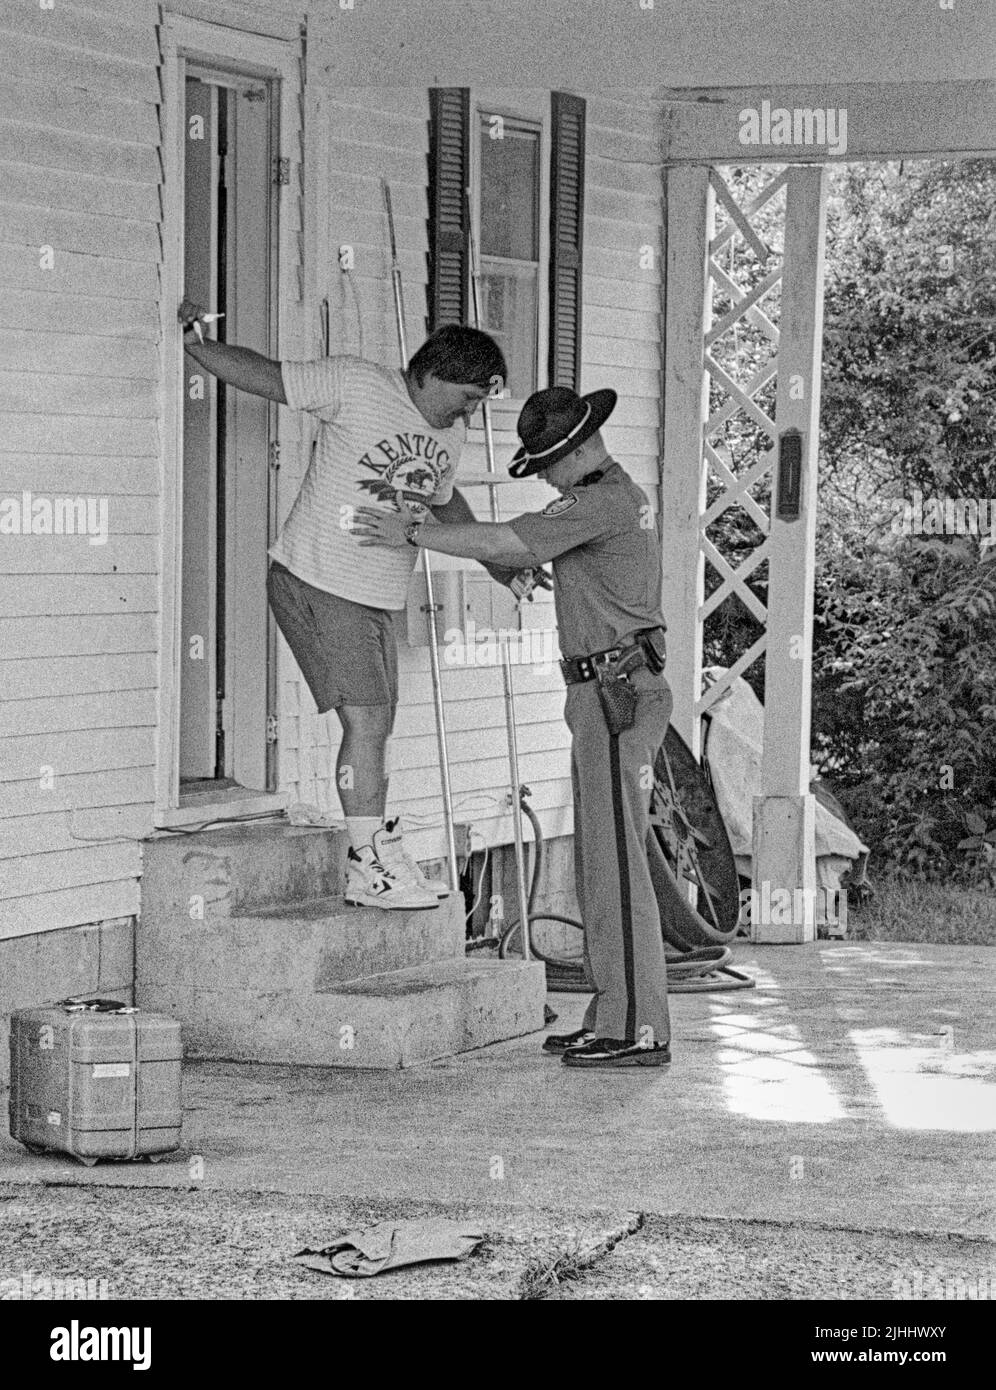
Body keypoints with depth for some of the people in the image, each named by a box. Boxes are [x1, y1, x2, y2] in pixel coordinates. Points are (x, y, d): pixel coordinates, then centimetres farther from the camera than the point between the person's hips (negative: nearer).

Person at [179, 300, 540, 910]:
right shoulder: (356, 384, -13)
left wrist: (501, 567, 33)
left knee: (376, 728, 12)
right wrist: (195, 344, -21)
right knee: (367, 719, -12)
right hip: (317, 585, -8)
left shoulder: (452, 433, 10)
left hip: (377, 601, 8)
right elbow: (262, 375, -10)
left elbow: (442, 499, 29)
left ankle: (380, 856, 21)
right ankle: (370, 866, -5)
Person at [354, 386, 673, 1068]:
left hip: (618, 695, -11)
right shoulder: (618, 496, 20)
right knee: (604, 860, 12)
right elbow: (519, 558, 20)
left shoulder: (602, 501, -15)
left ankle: (638, 1029, -9)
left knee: (616, 861, -10)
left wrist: (413, 535, -13)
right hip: (611, 696, 11)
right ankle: (615, 1018, 16)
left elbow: (504, 543, -20)